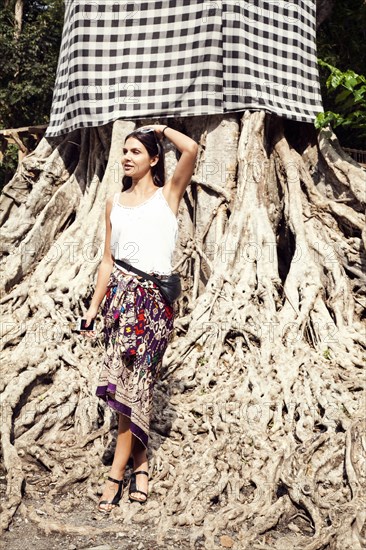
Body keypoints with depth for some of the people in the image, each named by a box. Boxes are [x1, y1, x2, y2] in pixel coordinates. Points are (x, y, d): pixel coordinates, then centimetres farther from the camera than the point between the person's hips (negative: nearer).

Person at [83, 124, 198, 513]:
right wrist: (94, 306, 12)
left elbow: (191, 149, -12)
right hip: (120, 292, 4)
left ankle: (116, 473, -1)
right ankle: (140, 463, 16)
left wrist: (162, 129, 5)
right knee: (129, 380, 3)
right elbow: (108, 260, 16)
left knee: (133, 379, -8)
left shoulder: (168, 194, 5)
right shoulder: (115, 203, 16)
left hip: (154, 297, -4)